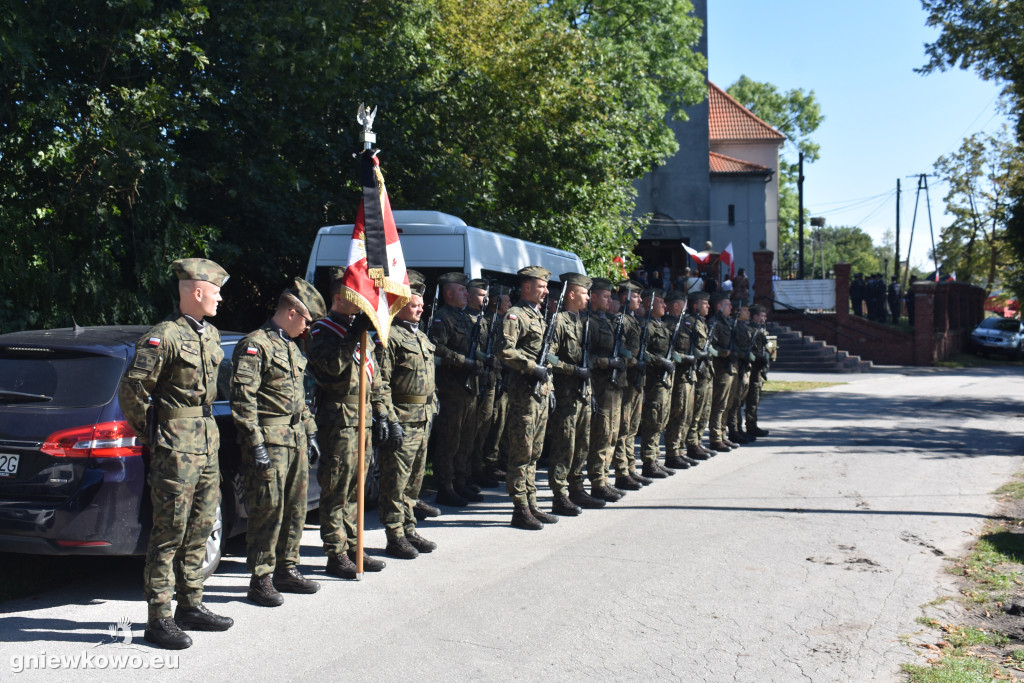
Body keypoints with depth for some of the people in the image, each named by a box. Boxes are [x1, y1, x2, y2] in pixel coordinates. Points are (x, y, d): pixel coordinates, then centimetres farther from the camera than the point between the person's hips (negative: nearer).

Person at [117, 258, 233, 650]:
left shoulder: (210, 335, 13)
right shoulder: (164, 337, -15)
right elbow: (131, 390, -16)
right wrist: (150, 436, -6)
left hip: (207, 440, 9)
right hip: (176, 446, -9)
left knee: (200, 527, 14)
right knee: (170, 531, -4)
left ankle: (191, 606, 25)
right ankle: (158, 619, 3)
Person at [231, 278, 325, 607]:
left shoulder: (292, 348, 20)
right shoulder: (255, 345, -10)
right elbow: (243, 397, -15)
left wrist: (310, 433, 22)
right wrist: (255, 443, -19)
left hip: (296, 440, 9)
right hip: (270, 440, -9)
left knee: (295, 508, 12)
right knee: (268, 510, -6)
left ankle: (287, 570, 23)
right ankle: (261, 580, 3)